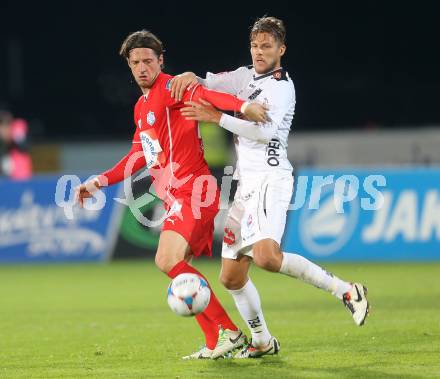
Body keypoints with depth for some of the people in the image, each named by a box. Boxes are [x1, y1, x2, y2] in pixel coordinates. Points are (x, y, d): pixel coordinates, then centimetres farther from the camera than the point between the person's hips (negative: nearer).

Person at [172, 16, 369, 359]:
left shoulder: (282, 86, -7)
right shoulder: (246, 76, 17)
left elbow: (265, 130, -21)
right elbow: (209, 83, 16)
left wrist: (217, 117, -21)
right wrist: (190, 77, -6)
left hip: (270, 179, -8)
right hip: (247, 184, 8)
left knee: (267, 256, -31)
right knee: (232, 277, 8)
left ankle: (346, 291, -22)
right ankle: (262, 341, 23)